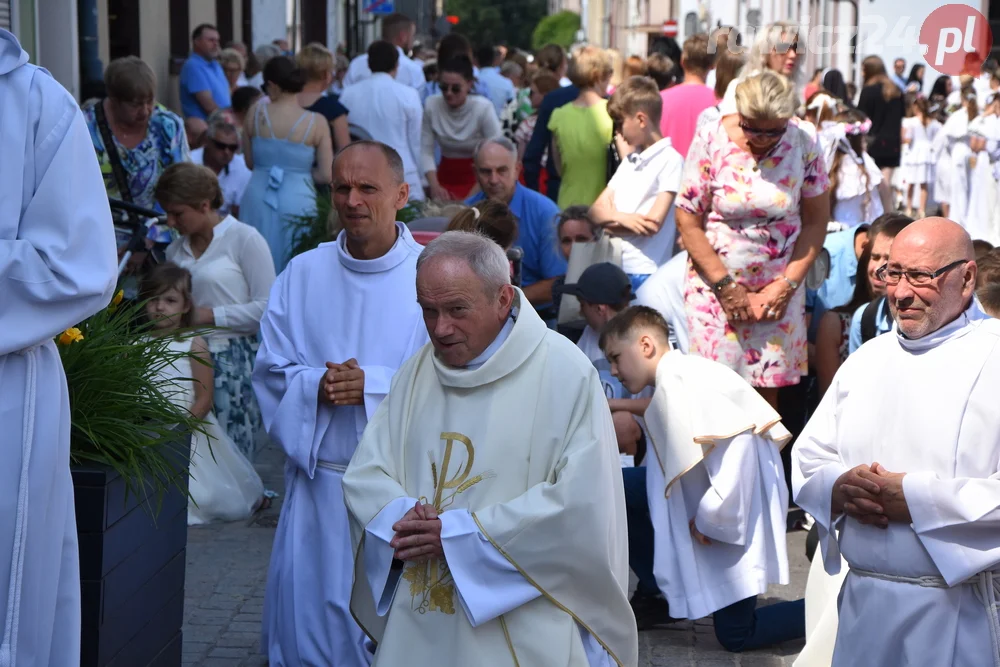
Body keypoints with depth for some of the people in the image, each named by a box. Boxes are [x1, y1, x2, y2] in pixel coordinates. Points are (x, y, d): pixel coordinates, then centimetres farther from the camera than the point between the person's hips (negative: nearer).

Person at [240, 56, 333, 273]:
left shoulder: (255, 113, -3)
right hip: (297, 202, -2)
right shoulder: (317, 122, -8)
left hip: (258, 199, 2)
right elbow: (326, 176, -7)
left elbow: (250, 162, 7)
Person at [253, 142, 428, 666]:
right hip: (318, 481, 3)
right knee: (305, 622, 7)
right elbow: (270, 371, 5)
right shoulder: (303, 275, 6)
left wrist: (374, 385, -20)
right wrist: (316, 387, -15)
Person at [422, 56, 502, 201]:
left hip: (477, 179, -2)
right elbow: (426, 151, -7)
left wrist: (473, 196, -20)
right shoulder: (431, 105, -9)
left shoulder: (483, 108, -16)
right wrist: (434, 186, -19)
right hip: (445, 177, 2)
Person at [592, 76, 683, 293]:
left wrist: (611, 221, -2)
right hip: (613, 268, 7)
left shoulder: (670, 160, -7)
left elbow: (653, 223, -14)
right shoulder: (630, 161, 17)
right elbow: (596, 209, 11)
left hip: (645, 273, -7)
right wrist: (620, 217, -11)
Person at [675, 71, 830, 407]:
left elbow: (816, 220, 1)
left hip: (779, 288, 1)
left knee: (767, 390, 1)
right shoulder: (711, 140, -9)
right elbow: (688, 219, -6)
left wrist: (787, 285, -6)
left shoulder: (804, 144, -4)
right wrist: (726, 286, -9)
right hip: (716, 284, -1)